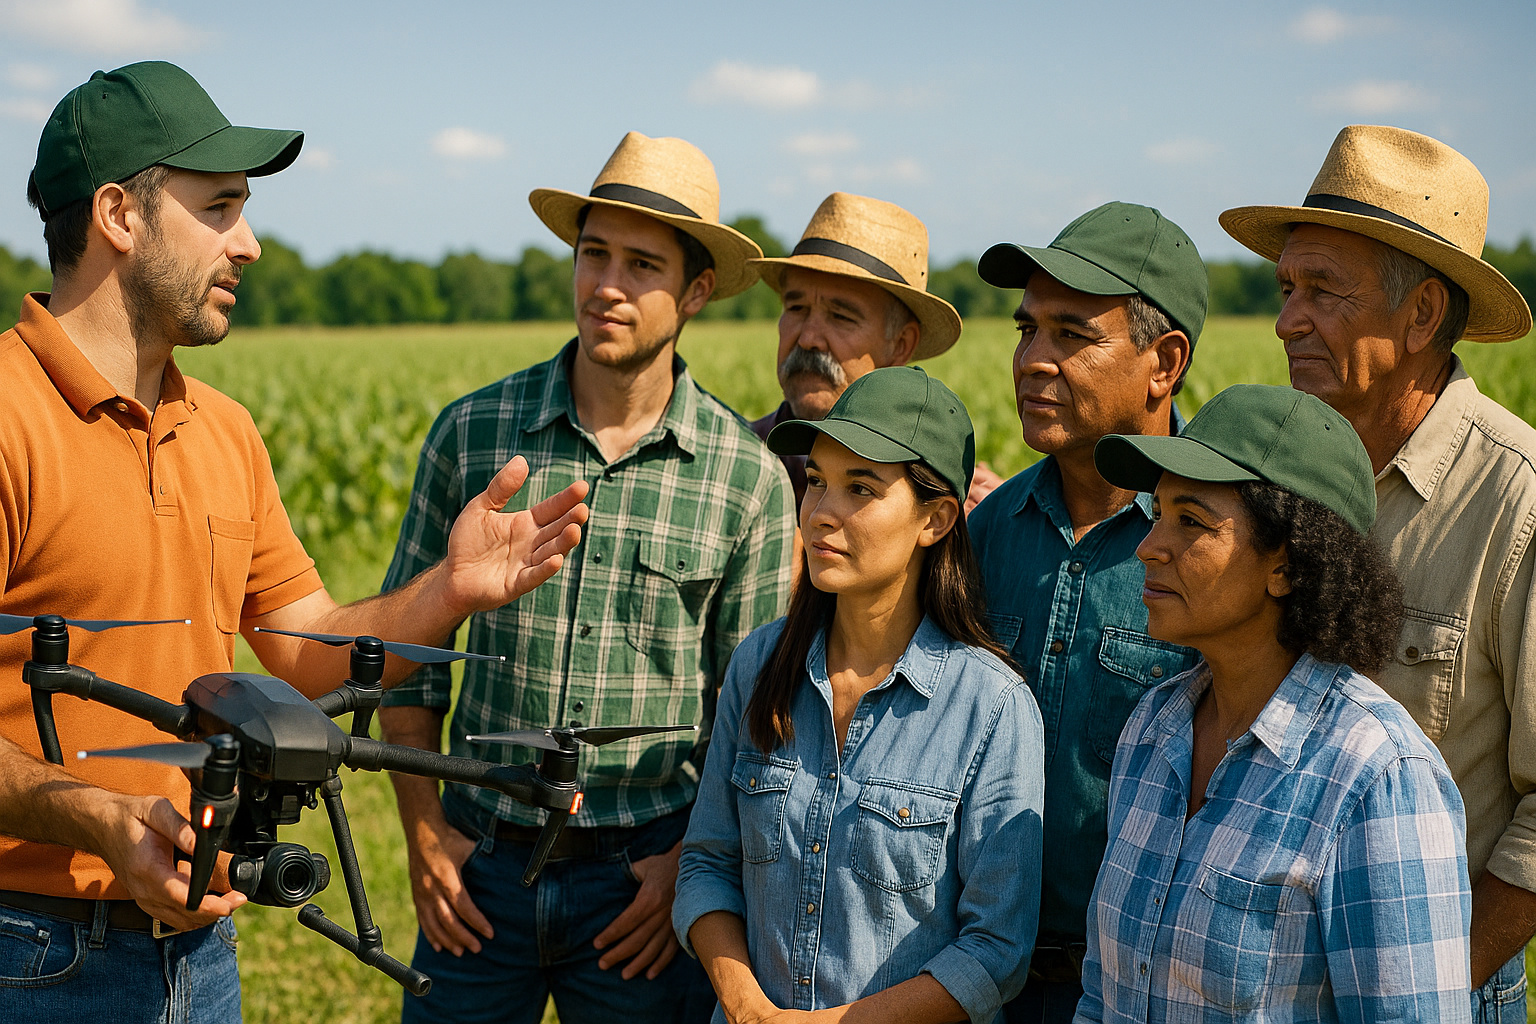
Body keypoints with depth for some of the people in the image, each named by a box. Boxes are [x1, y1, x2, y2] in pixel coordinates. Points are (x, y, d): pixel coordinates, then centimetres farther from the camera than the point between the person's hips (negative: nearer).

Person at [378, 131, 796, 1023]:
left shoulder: (750, 476, -5)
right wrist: (425, 832, 1)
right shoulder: (472, 432, -2)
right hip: (482, 863, 1)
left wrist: (694, 862, -6)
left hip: (644, 875, -1)